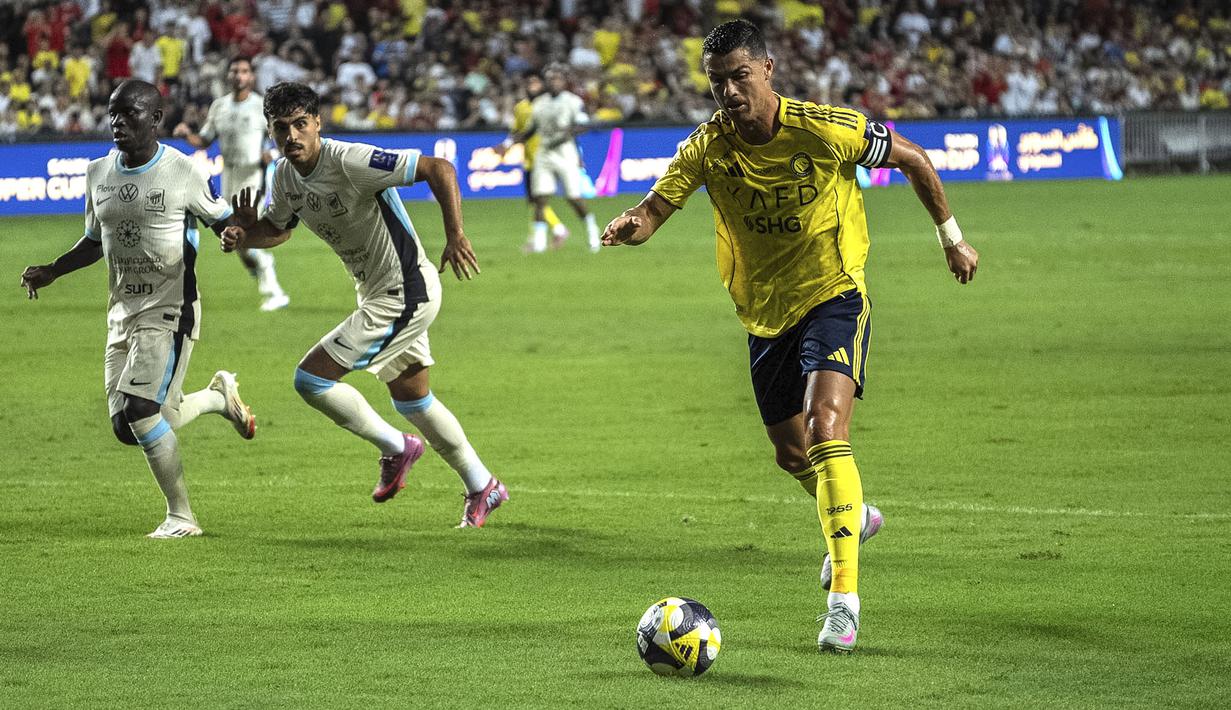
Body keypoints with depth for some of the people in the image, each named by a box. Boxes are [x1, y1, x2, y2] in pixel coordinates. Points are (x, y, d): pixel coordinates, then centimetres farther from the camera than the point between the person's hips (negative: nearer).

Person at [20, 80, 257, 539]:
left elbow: (222, 220, -1)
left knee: (140, 410, -20)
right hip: (122, 313, 7)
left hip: (170, 312, -7)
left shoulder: (184, 172, -10)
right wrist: (51, 272, 9)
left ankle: (180, 516, -3)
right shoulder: (98, 174, 8)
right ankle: (218, 396, 30)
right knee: (127, 428, 5)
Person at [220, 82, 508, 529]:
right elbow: (278, 228, 17)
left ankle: (395, 448, 9)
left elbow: (439, 169, -27)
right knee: (411, 398, 21)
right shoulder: (285, 174, 0)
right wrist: (245, 234, -6)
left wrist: (454, 235, -35)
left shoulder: (350, 162, -26)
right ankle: (482, 488, 36)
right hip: (378, 294, 10)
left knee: (311, 379, -11)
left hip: (405, 293, -10)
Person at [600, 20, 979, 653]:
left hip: (833, 296, -5)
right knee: (791, 452, 16)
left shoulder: (826, 130, -19)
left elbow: (913, 160, -5)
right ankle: (852, 516, 50)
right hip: (764, 312, 5)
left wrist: (952, 237, 3)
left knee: (825, 428, -25)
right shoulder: (708, 147, -11)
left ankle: (844, 597, -25)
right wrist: (632, 225, -41)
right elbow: (657, 207, -16)